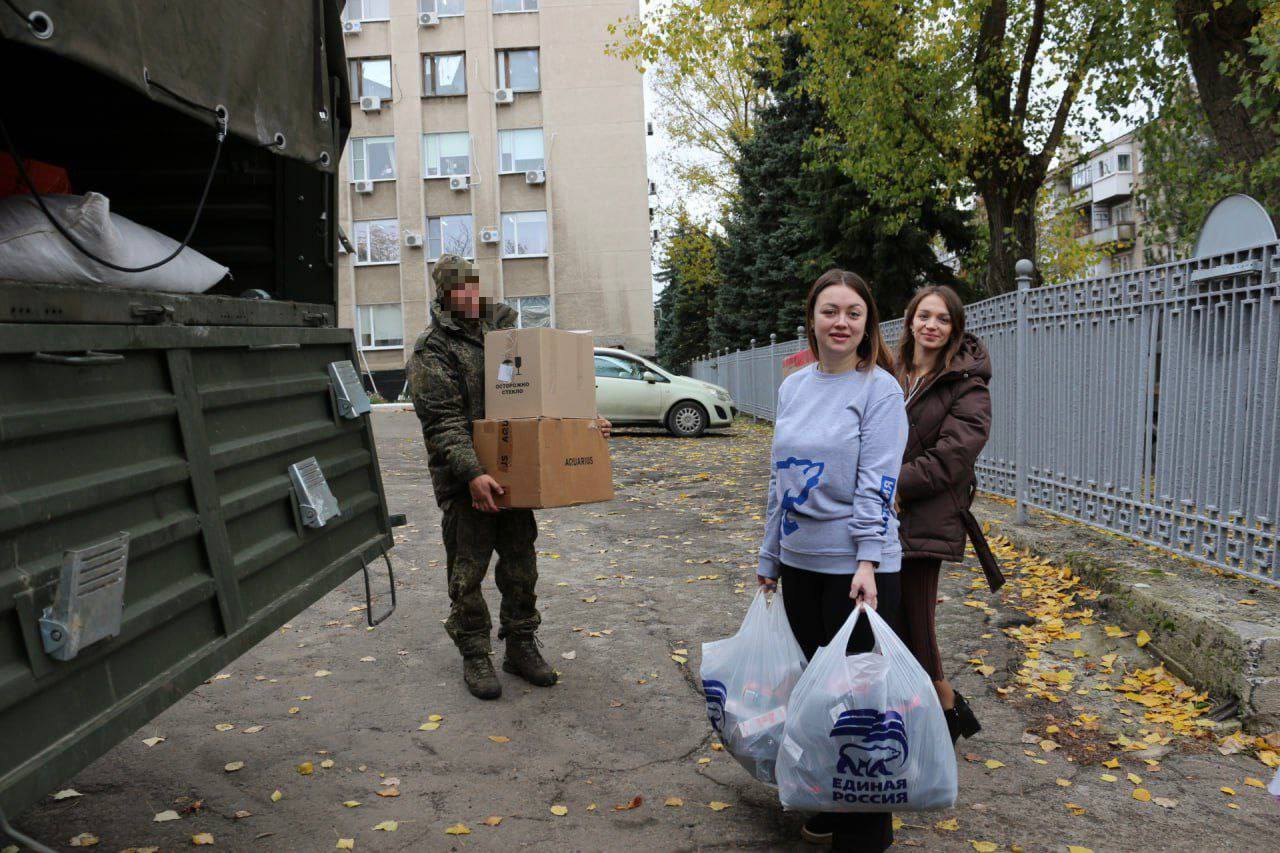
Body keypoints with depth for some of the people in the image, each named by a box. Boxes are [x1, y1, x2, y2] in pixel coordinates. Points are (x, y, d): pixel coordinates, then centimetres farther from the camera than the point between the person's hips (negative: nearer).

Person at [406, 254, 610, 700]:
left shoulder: (502, 327, 13)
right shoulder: (431, 350, -6)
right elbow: (443, 423, -16)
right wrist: (472, 474, -27)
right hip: (463, 478, -5)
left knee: (521, 562, 11)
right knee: (468, 570, 2)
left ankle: (521, 647, 24)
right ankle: (475, 655, 16)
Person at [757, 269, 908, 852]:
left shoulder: (879, 388, -8)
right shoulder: (792, 387, 9)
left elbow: (877, 482, -16)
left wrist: (867, 562, -25)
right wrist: (769, 558, 15)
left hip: (855, 567, -6)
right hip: (800, 563, 6)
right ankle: (828, 806, 34)